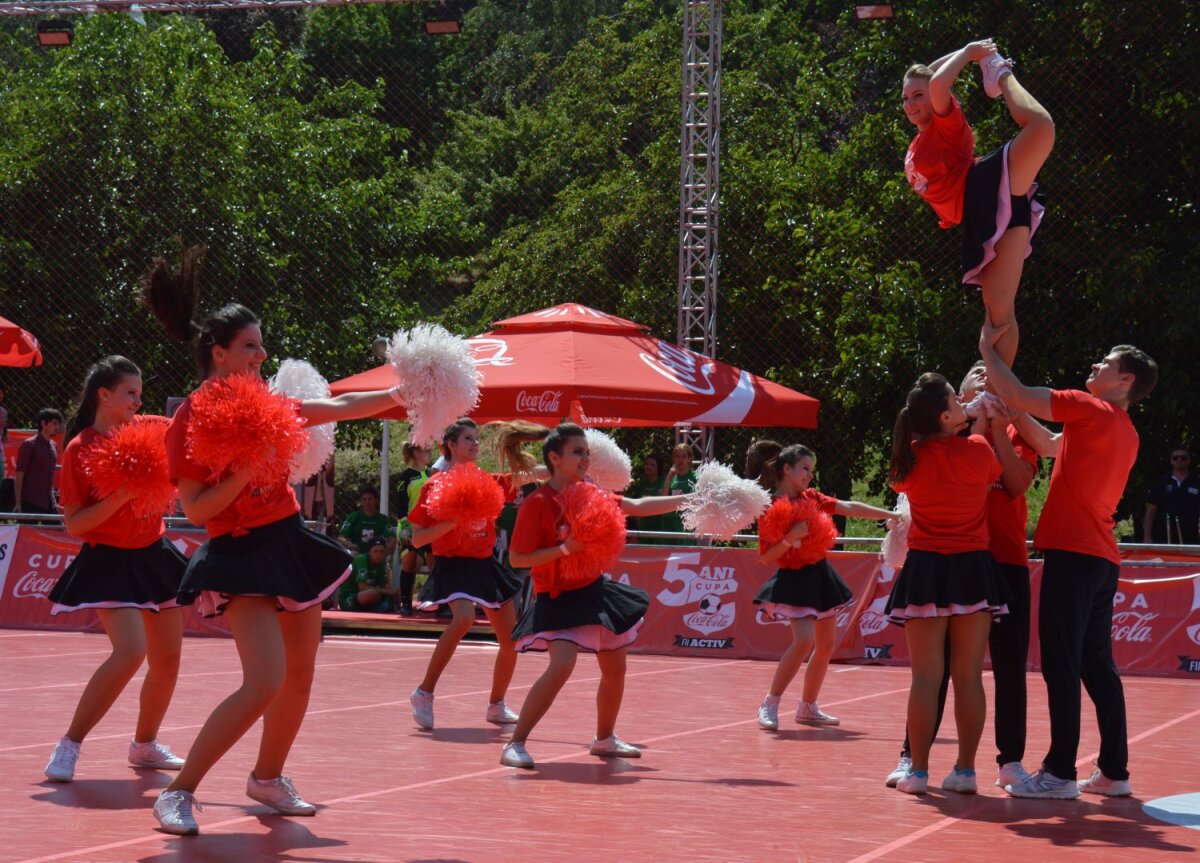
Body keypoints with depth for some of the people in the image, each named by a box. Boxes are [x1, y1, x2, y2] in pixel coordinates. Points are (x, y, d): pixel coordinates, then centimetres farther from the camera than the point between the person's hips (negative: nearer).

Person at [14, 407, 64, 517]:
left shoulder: (54, 446, 13)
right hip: (30, 504, -7)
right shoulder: (29, 445, -6)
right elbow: (19, 475, -9)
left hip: (48, 504, 7)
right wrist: (18, 503, -14)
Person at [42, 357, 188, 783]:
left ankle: (144, 744, 30)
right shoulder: (80, 449, -11)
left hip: (153, 556, 7)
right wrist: (118, 499, -24)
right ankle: (69, 746, -13)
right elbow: (74, 524, -13)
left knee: (168, 658, 9)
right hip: (111, 563, -7)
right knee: (130, 652, -24)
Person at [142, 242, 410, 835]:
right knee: (265, 683, -21)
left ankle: (267, 779, 34)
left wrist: (400, 394, 12)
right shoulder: (189, 423, -12)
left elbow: (336, 409, 17)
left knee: (301, 674, 14)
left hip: (290, 543, 8)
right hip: (241, 556, -8)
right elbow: (195, 509, -16)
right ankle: (177, 794, -13)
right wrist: (245, 469, -25)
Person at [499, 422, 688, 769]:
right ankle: (515, 744, -20)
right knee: (561, 665, -27)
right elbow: (517, 558, -17)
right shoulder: (537, 503, -17)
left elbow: (636, 507, 11)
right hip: (560, 597, -8)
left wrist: (686, 500, 7)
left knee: (615, 668, 17)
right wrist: (564, 548, -27)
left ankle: (605, 739, 39)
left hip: (595, 590, 8)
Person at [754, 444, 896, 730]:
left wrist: (891, 515, 4)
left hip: (820, 575, 8)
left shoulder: (812, 498, 6)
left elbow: (850, 508, 7)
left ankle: (807, 707, 23)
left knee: (827, 644, 10)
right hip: (794, 580, -8)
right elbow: (766, 557, -16)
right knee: (804, 640, -24)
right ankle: (769, 705, -13)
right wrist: (792, 536, -29)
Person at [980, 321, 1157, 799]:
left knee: (1061, 665, -8)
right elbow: (1052, 445, 27)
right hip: (1103, 558, 9)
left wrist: (988, 349, 7)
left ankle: (1060, 773, -9)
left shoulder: (1090, 410, -7)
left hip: (1072, 553, -9)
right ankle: (1113, 771, 13)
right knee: (1098, 665, 12)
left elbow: (1014, 394, -8)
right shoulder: (1128, 434, 19)